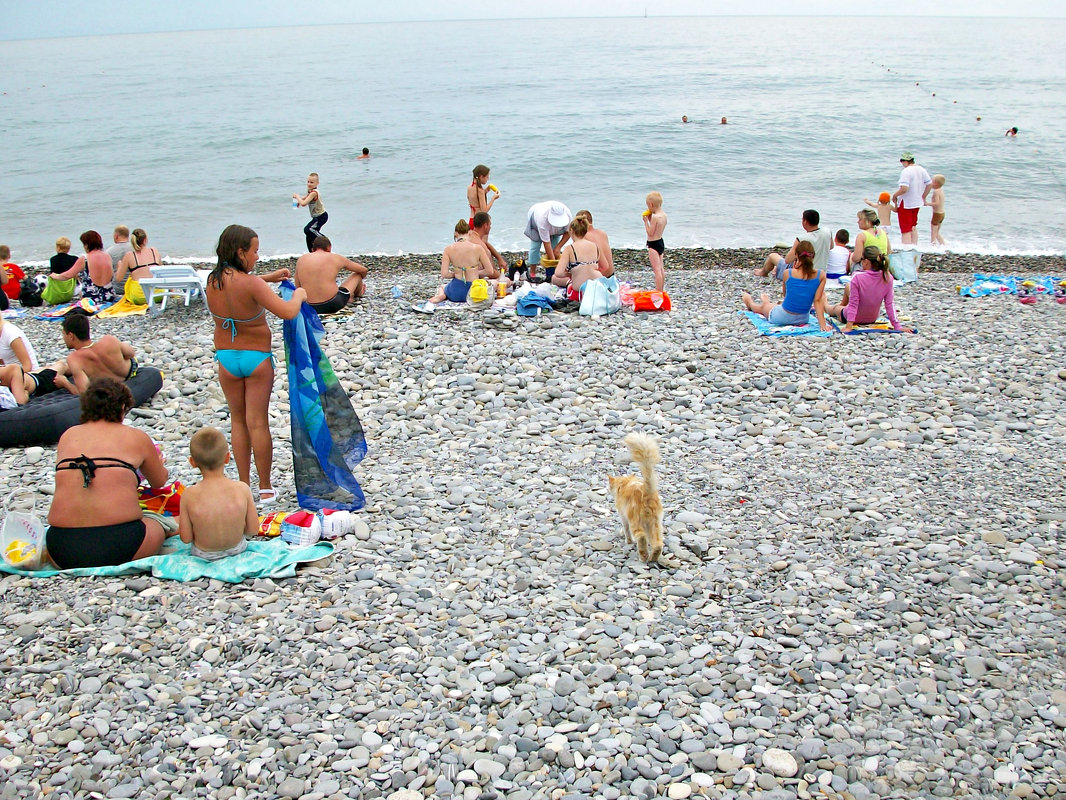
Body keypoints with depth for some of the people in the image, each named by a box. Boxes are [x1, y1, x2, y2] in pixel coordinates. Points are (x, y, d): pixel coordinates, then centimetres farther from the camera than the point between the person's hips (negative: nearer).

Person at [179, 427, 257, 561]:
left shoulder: (189, 495, -23)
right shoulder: (242, 489, -21)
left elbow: (186, 538, -16)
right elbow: (253, 530, -12)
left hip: (203, 554, -2)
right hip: (237, 549, 2)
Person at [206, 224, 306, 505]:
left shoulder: (213, 281, -5)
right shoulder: (251, 284, -24)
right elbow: (287, 312, -28)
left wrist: (266, 277, 18)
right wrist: (298, 295, -8)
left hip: (226, 358, 5)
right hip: (257, 358, -5)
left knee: (237, 421, 16)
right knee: (258, 423, 4)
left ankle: (244, 485, 20)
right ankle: (265, 488, 13)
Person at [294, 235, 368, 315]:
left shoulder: (300, 260, 7)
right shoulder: (335, 258, 1)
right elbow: (363, 270, 15)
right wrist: (359, 281, 39)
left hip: (312, 308, 3)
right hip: (333, 305, -3)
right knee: (357, 274, 22)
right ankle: (358, 294, 52)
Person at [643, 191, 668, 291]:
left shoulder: (655, 217, -23)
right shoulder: (664, 214, 5)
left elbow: (650, 233, -19)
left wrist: (646, 221, -11)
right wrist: (650, 219, 8)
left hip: (654, 244, -10)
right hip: (660, 242, 10)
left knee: (657, 269, -7)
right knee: (661, 268, 17)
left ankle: (658, 292, -6)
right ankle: (661, 290, 27)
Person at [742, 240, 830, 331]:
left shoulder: (787, 273, -17)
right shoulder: (820, 275, -15)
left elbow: (784, 294, 1)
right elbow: (817, 301, -17)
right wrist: (822, 324, -15)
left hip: (781, 318, -3)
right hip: (803, 319, 3)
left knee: (763, 306, 35)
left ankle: (750, 303, 70)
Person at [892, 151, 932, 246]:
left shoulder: (906, 171, -21)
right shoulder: (921, 170, 4)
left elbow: (904, 188, -30)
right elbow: (930, 184, 10)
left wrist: (894, 195, -14)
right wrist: (923, 197, 19)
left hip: (905, 204, -8)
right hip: (917, 203, 8)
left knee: (906, 230, -3)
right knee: (913, 228, 21)